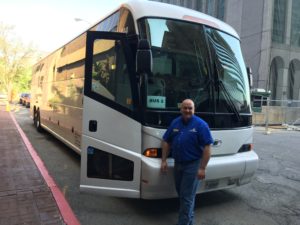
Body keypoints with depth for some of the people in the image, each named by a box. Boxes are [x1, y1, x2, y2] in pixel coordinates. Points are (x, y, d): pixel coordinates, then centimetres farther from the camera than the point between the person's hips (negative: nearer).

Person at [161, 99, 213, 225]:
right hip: (178, 164, 6)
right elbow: (166, 142, 9)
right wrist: (164, 161, 4)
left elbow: (207, 147, -15)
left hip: (192, 165, -6)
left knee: (187, 197, 0)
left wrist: (202, 168, -19)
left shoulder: (200, 124, -12)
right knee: (181, 194, 18)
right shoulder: (175, 123, 4)